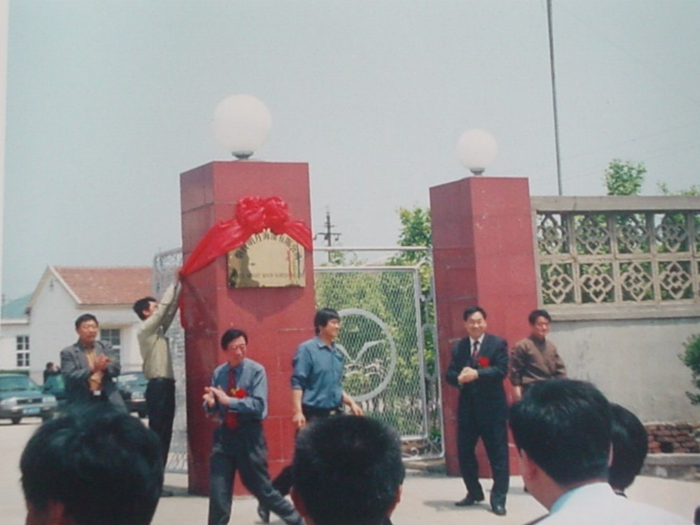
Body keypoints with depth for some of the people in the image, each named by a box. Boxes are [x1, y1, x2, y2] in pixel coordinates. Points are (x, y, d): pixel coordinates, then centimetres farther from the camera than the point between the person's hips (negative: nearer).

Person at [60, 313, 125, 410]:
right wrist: (92, 369, -25)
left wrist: (104, 366, -20)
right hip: (82, 403, -3)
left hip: (108, 400, 4)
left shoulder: (106, 347, 14)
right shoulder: (68, 352, 2)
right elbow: (69, 377, -10)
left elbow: (116, 368, 4)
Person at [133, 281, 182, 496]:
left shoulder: (158, 330, 20)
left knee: (163, 434, 8)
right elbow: (164, 306, -7)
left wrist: (179, 285, 12)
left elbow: (170, 310, 17)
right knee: (157, 434, -9)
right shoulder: (145, 329, -4)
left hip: (165, 385, 9)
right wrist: (175, 283, 2)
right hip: (158, 386, -9)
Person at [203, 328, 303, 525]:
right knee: (218, 492, 0)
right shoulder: (218, 373, 3)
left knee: (262, 488, 6)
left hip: (249, 435, -4)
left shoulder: (256, 370, -9)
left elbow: (258, 405, -18)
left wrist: (229, 400, -23)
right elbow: (213, 407, 7)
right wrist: (210, 403, -16)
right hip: (224, 434, 4)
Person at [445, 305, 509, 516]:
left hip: (492, 407, -4)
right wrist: (459, 378, -17)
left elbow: (502, 370, -13)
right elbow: (449, 374, 6)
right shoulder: (459, 347, 11)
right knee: (464, 452, 10)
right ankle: (474, 493, 27)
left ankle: (498, 499, 6)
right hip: (467, 407, 5)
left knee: (498, 453, -2)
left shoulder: (498, 344, -2)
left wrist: (477, 374, -23)